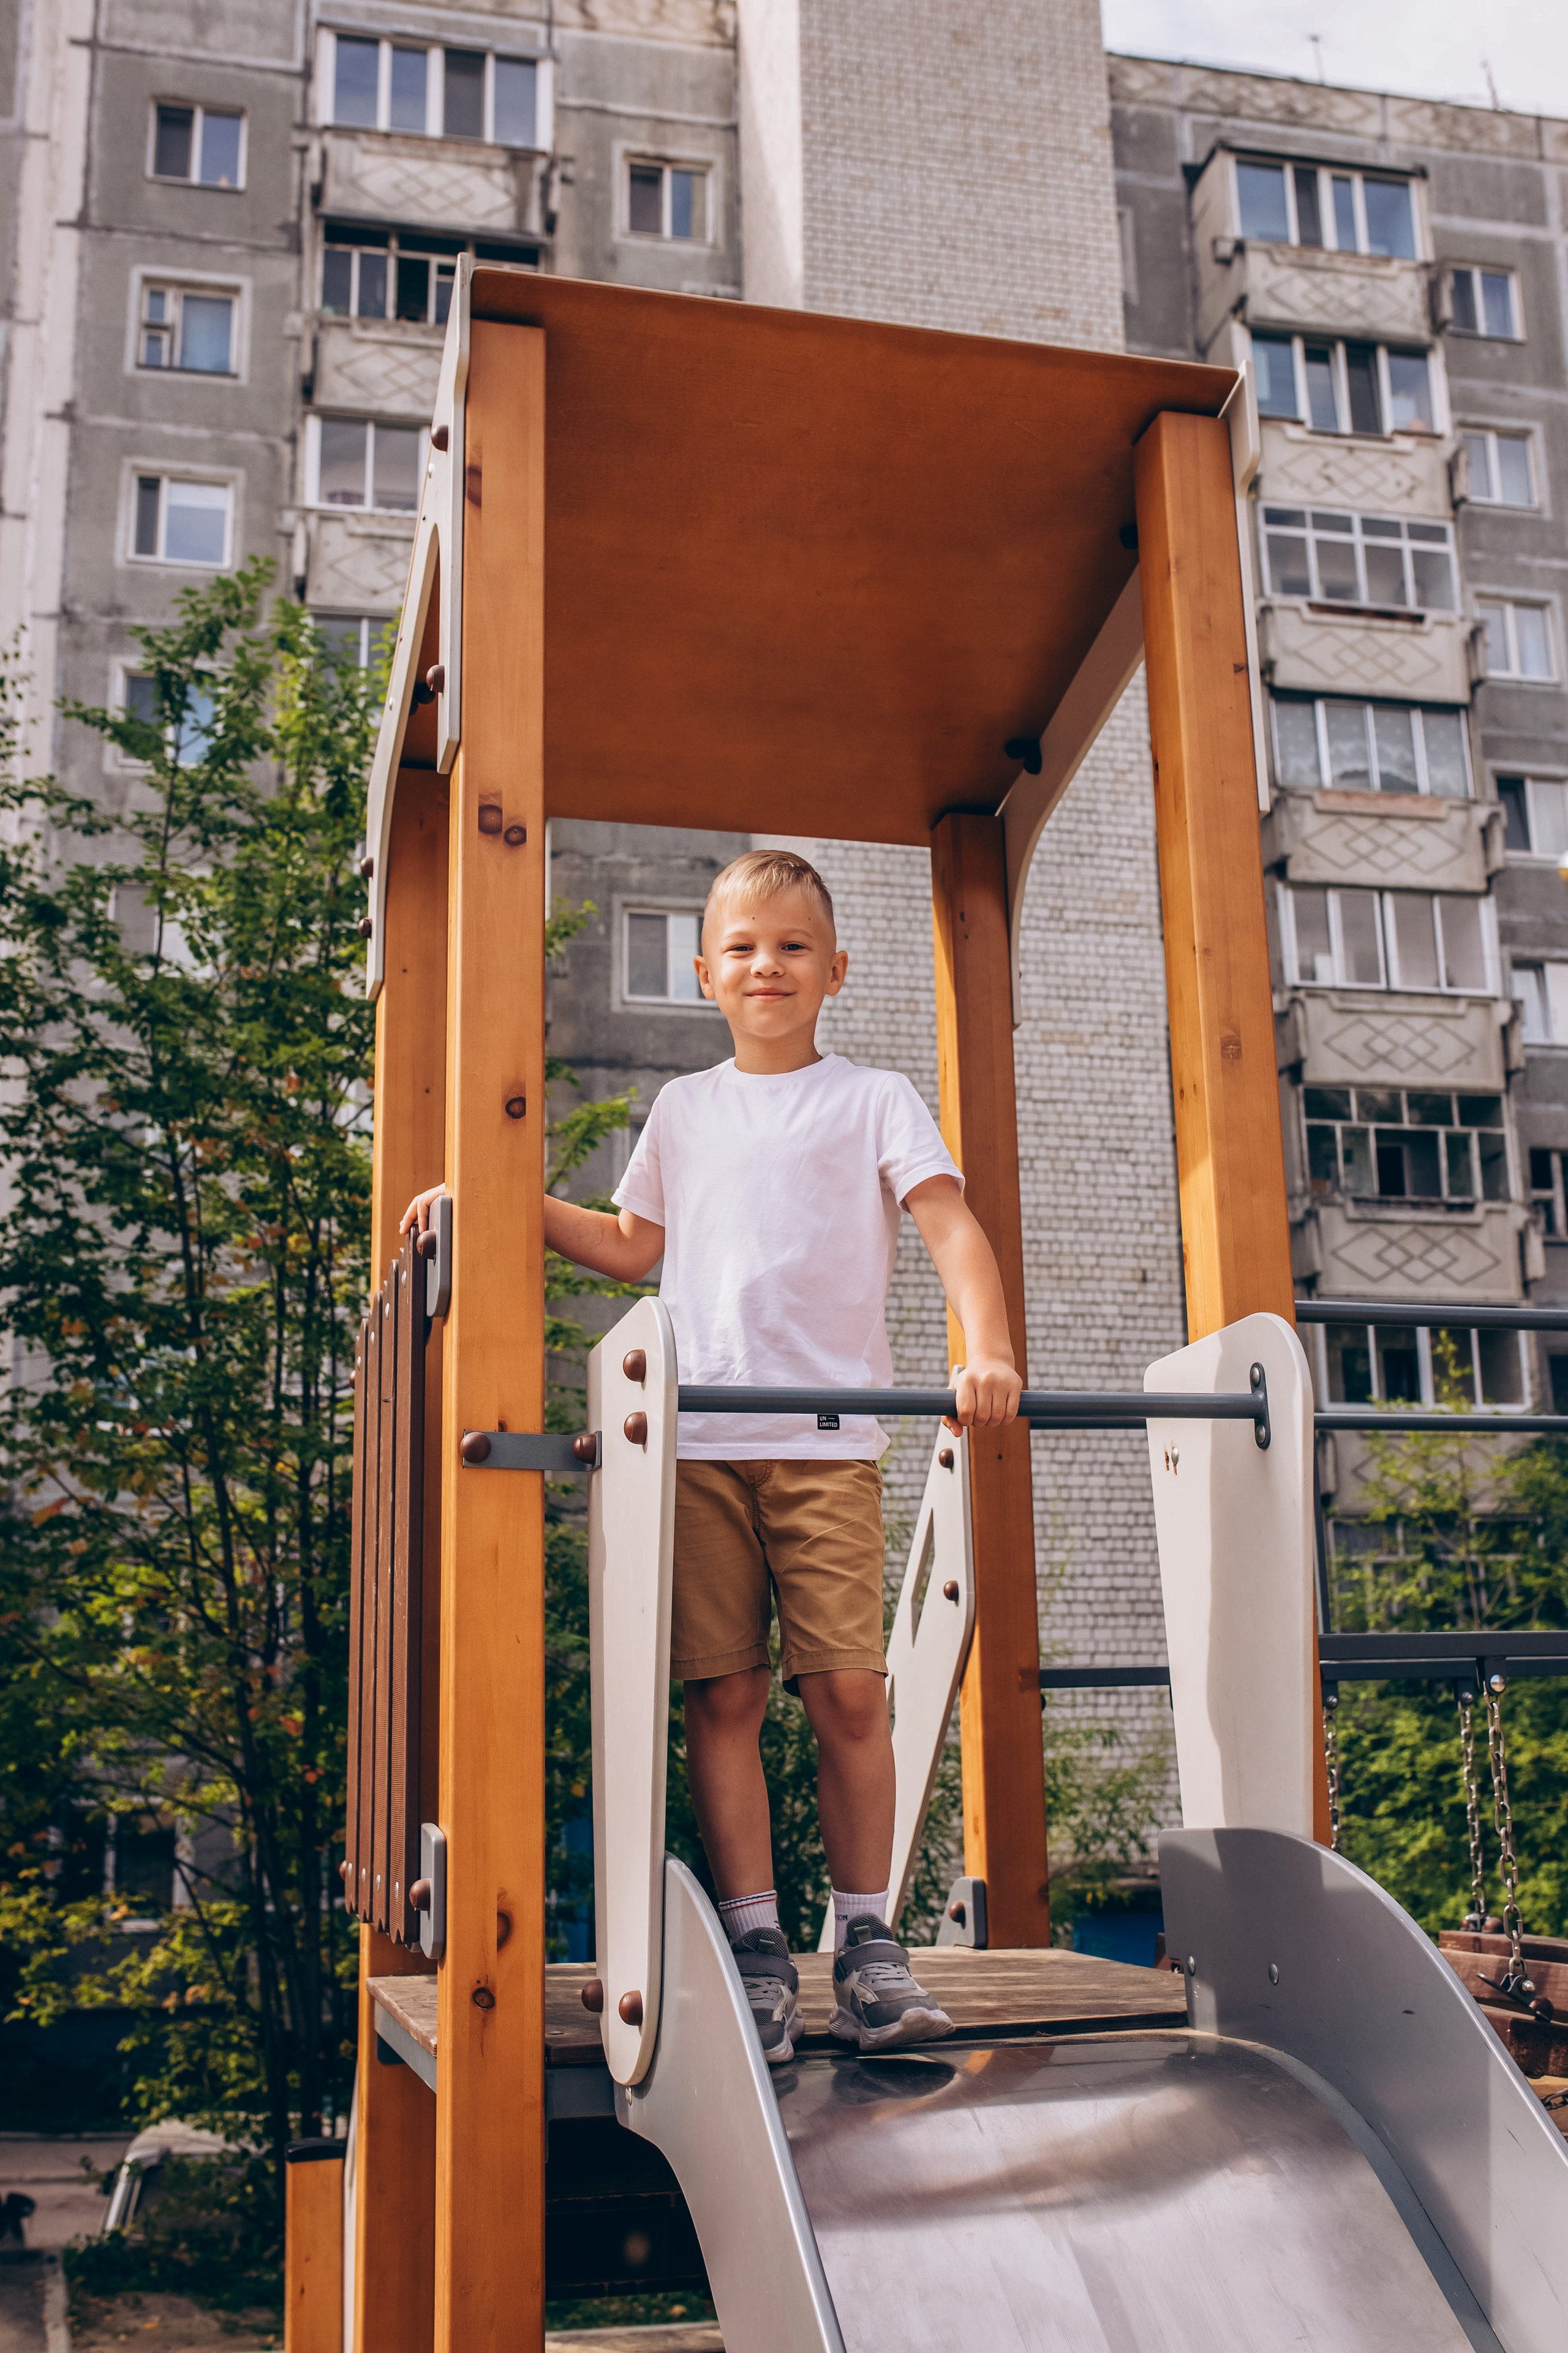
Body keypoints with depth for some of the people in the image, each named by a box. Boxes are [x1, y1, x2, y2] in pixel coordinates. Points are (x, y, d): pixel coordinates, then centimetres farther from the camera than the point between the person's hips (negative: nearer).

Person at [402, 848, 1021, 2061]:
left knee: (849, 1689, -6)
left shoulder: (874, 1099, 9)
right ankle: (757, 1949, 7)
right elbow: (634, 1243, 29)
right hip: (698, 1438, 3)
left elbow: (952, 1224, -3)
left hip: (829, 1438, -2)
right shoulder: (684, 1109, 20)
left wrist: (987, 1348, -20)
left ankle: (869, 1944, 8)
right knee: (723, 1693, -1)